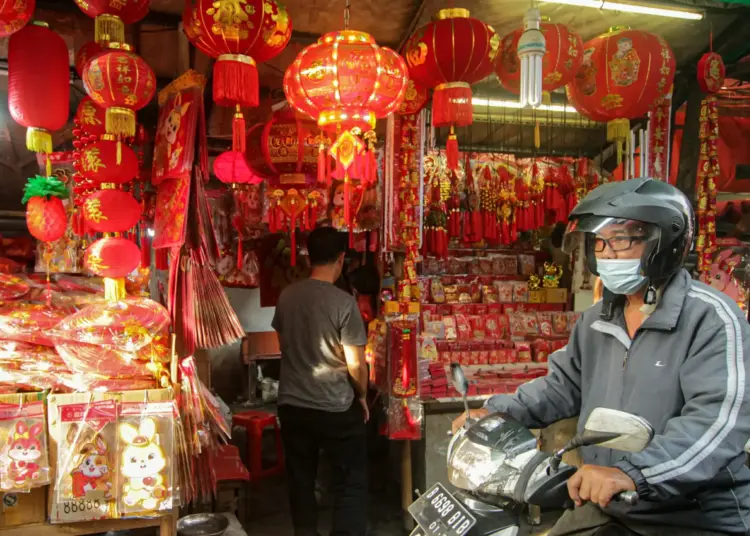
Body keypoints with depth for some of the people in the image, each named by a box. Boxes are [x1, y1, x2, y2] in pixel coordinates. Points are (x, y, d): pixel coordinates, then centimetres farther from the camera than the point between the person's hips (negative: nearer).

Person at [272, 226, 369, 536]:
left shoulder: (286, 296, -2)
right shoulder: (344, 303, -18)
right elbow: (356, 364, -14)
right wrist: (362, 396, 4)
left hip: (292, 405, 5)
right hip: (336, 409, -5)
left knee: (300, 480, 19)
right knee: (351, 484, 8)